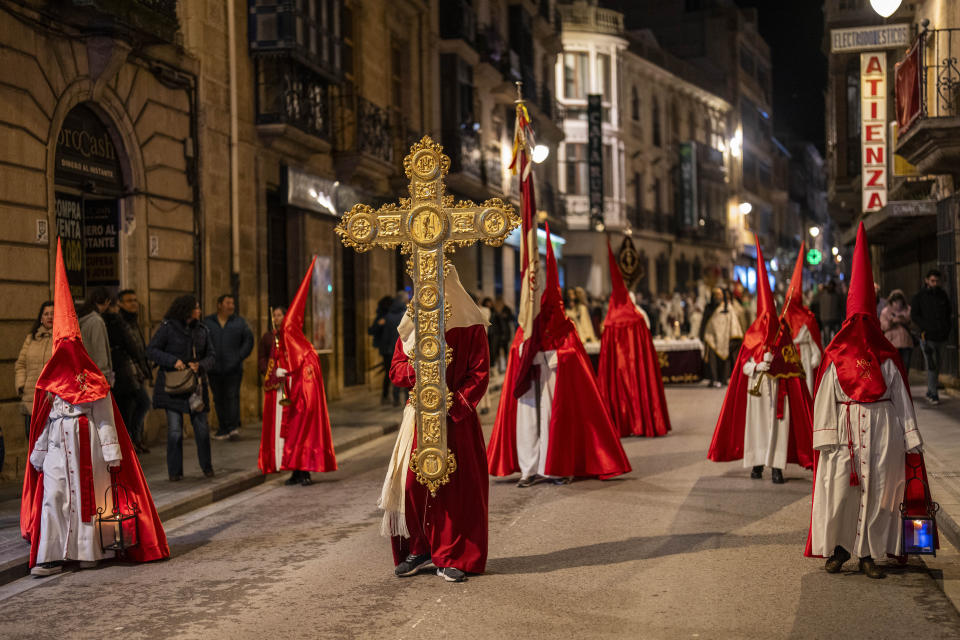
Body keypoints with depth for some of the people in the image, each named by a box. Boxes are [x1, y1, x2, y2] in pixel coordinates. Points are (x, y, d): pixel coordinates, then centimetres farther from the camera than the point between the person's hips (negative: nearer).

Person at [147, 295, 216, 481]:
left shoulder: (201, 330, 8)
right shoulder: (168, 328, -5)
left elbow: (211, 355, 11)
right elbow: (151, 350, -6)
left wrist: (200, 365, -10)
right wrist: (173, 361, -18)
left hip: (196, 384, 4)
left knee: (202, 427, 3)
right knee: (175, 430, -3)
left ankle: (206, 466, 21)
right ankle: (175, 471, 8)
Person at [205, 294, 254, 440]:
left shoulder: (239, 322, 8)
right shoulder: (207, 322, 7)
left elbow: (249, 340, 9)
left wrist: (240, 357, -1)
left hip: (233, 369, -1)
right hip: (214, 369, 1)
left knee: (232, 396, -11)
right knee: (219, 399, 4)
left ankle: (234, 427, -15)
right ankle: (223, 429, 9)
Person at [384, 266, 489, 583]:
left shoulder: (470, 327, -2)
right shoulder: (411, 325, 10)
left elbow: (480, 374, -5)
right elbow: (396, 371, 7)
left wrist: (454, 406, -16)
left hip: (457, 417, -3)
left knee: (456, 487, -2)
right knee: (413, 482, 0)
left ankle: (453, 558, 5)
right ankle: (419, 550, 14)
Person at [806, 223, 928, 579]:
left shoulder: (887, 357, 5)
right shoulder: (836, 356, 2)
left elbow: (900, 398, 5)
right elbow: (825, 398, 1)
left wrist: (909, 438, 2)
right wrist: (825, 435, -6)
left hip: (882, 429, 1)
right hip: (845, 428, -1)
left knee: (876, 491, 3)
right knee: (840, 489, -3)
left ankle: (868, 553, 11)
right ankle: (839, 548, 12)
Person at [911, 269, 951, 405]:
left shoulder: (942, 295, 11)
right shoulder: (920, 296, 0)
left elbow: (948, 313, 19)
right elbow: (914, 316, -2)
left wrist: (947, 329, 5)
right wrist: (927, 327, -13)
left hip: (941, 337, 4)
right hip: (927, 336, -4)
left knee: (937, 367, 7)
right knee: (931, 366, -10)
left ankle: (930, 392, 18)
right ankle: (933, 395, -7)